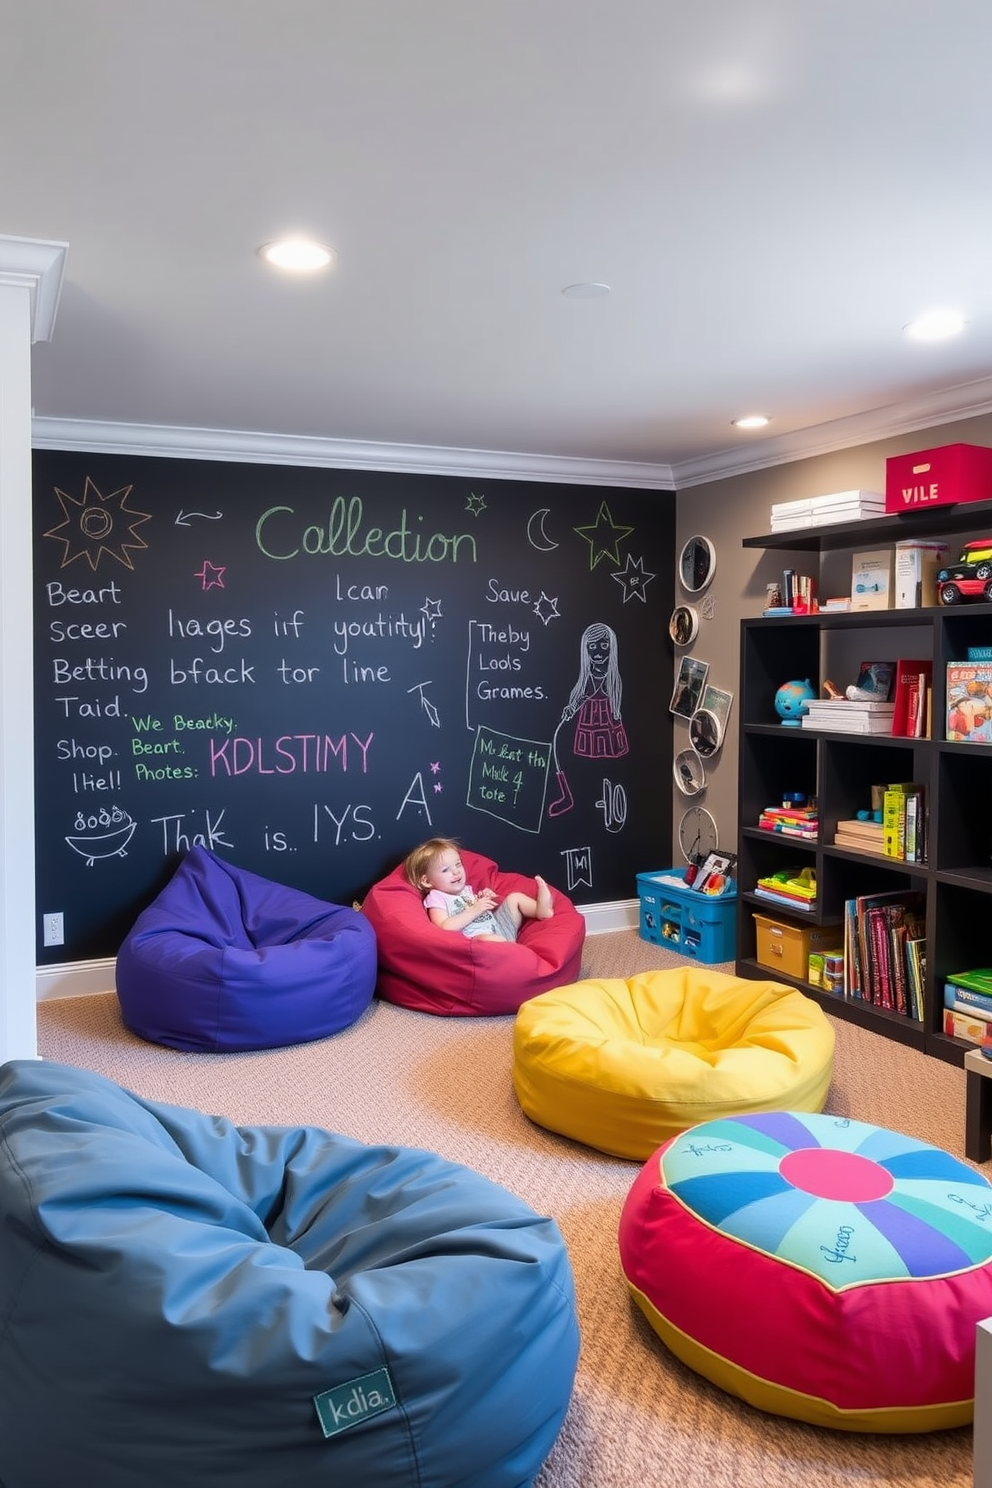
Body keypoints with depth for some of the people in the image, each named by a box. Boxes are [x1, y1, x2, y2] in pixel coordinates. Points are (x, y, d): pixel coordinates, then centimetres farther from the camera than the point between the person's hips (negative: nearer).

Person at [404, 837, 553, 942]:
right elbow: (445, 928, -20)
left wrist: (485, 898, 8)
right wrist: (474, 910, -19)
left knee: (514, 898, 13)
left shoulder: (465, 889, 22)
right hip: (476, 938, -9)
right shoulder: (436, 898, -3)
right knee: (489, 940, -42)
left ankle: (541, 909, -11)